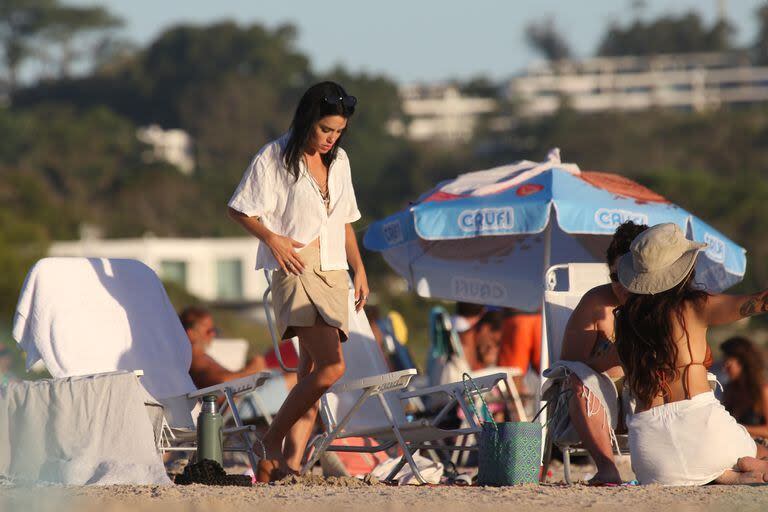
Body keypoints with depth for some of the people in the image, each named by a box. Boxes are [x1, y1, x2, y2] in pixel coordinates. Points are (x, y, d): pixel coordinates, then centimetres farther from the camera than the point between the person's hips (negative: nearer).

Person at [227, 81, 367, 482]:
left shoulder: (339, 162, 17)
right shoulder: (274, 158, -4)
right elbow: (240, 210, -1)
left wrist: (359, 269, 20)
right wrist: (272, 238, -15)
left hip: (333, 273, 7)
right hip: (294, 271, -7)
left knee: (311, 372, -1)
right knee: (331, 365, -20)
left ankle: (290, 462, -2)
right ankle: (273, 440, -7)